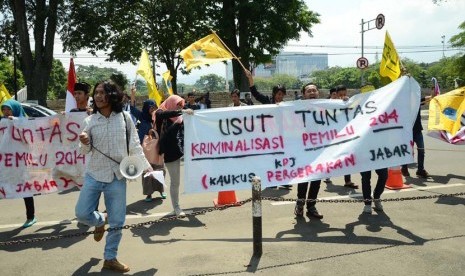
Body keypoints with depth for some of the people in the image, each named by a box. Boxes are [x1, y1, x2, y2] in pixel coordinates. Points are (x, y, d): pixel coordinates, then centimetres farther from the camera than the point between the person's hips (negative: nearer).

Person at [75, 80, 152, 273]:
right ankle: (100, 221, 34)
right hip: (94, 175, 1)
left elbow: (134, 147, 4)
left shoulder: (125, 118, -2)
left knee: (117, 221, 5)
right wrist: (84, 143, -20)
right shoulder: (90, 121, 0)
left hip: (117, 177, -1)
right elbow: (85, 151, 2)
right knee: (82, 213, -1)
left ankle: (110, 258, 23)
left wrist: (146, 166, 1)